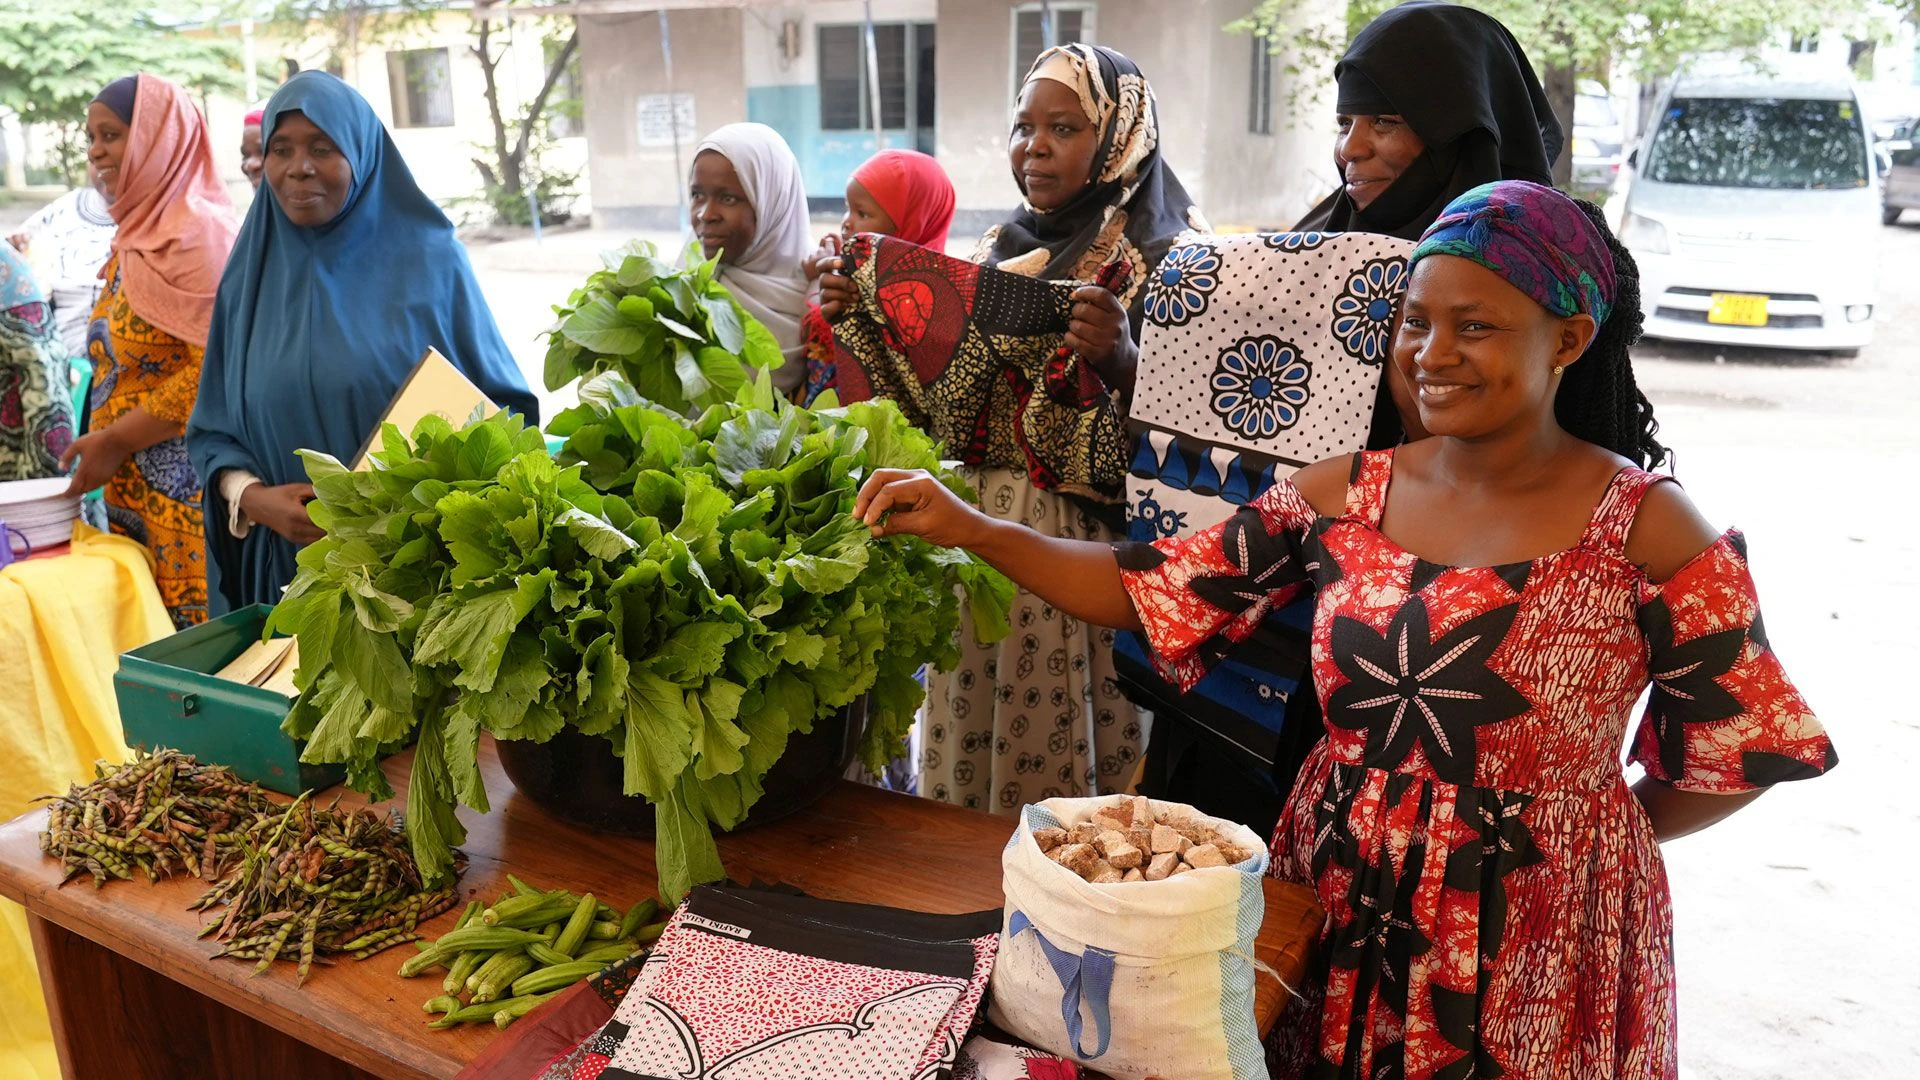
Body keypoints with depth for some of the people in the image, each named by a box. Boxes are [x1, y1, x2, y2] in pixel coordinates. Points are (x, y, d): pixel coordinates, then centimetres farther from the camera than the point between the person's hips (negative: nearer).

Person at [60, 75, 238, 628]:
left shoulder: (199, 230, -10)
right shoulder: (137, 233, 17)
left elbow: (215, 369, -17)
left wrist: (115, 440, -12)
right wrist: (101, 444, 13)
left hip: (185, 492, -8)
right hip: (131, 492, 8)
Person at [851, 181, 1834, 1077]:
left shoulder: (1645, 529, -12)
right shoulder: (1346, 495, -3)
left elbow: (1737, 755, -3)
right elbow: (1151, 593, -3)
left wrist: (1566, 838, -1)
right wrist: (967, 527, -11)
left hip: (1537, 958, -3)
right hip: (1335, 925, 3)